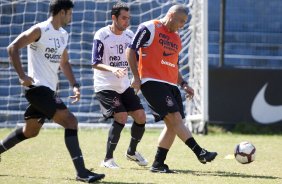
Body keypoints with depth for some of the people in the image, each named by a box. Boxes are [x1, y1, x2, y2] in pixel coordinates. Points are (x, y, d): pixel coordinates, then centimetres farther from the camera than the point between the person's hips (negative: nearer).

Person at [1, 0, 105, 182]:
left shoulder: (63, 35, 15)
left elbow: (64, 62, 26)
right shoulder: (40, 30, -12)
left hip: (49, 90, 10)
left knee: (30, 131, 18)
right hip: (38, 87, -10)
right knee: (70, 121, -17)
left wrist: (75, 85, 13)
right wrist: (22, 76, -21)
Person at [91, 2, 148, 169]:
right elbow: (95, 63, -18)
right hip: (105, 86, -6)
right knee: (121, 117, -21)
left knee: (140, 116, 1)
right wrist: (113, 69, -34)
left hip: (124, 86, 6)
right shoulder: (102, 35, -14)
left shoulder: (130, 35, 4)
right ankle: (108, 159, -8)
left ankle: (132, 151, 26)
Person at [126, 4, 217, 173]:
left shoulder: (176, 39, 21)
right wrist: (136, 77, -11)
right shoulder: (149, 28, -3)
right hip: (152, 81, -9)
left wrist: (183, 84, 13)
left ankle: (158, 163, 8)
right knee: (175, 117, -16)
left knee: (173, 124, 1)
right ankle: (200, 153, -20)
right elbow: (131, 50, -6)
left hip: (170, 84, 9)